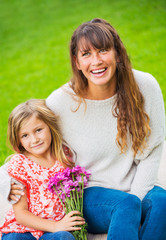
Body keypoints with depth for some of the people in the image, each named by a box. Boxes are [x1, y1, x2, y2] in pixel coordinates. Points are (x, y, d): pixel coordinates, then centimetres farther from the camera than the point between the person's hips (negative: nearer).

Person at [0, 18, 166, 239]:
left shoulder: (145, 86, -10)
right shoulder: (59, 103, -14)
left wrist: (136, 198, -10)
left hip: (139, 189, 2)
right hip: (89, 194, -2)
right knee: (126, 204, -33)